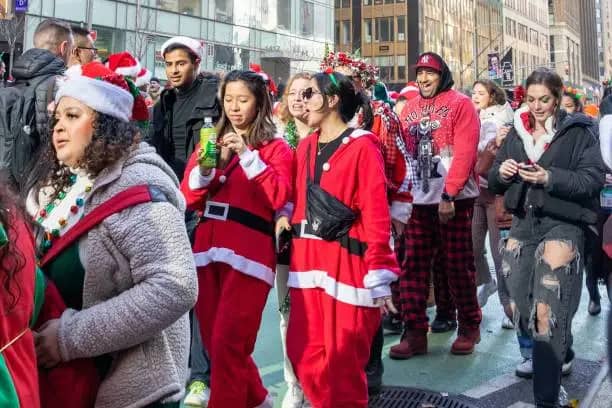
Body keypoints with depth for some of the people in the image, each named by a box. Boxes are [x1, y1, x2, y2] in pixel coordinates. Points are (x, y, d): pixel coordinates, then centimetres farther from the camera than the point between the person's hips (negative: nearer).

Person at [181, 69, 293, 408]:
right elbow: (189, 199, 10)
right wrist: (203, 171, -9)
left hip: (248, 253, -6)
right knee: (213, 340, 13)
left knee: (227, 344, -8)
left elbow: (280, 197, -12)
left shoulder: (275, 148, 3)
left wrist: (248, 156, -15)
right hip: (208, 249, 6)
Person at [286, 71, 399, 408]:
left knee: (342, 359, 2)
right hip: (308, 262, 7)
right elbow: (299, 203, 14)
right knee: (305, 354, 10)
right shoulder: (305, 147, 13)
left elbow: (376, 215, -13)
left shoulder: (362, 147, -8)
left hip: (347, 263, -6)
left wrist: (379, 277, -16)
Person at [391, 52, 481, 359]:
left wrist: (449, 195, -17)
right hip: (418, 199, 5)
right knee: (414, 267, 1)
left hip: (454, 199, -5)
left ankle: (470, 326, 17)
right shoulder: (409, 109, 14)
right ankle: (414, 332, 7)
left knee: (457, 265, 2)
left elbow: (465, 153, -11)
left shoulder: (460, 104, -2)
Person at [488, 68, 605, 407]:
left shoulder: (577, 132, -2)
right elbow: (494, 182, 13)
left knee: (548, 310, -11)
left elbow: (594, 179, -10)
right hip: (523, 223, 6)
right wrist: (501, 173, -10)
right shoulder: (517, 132, 12)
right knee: (521, 305, 11)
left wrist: (550, 178, -22)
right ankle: (558, 356, 39)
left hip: (562, 225, -5)